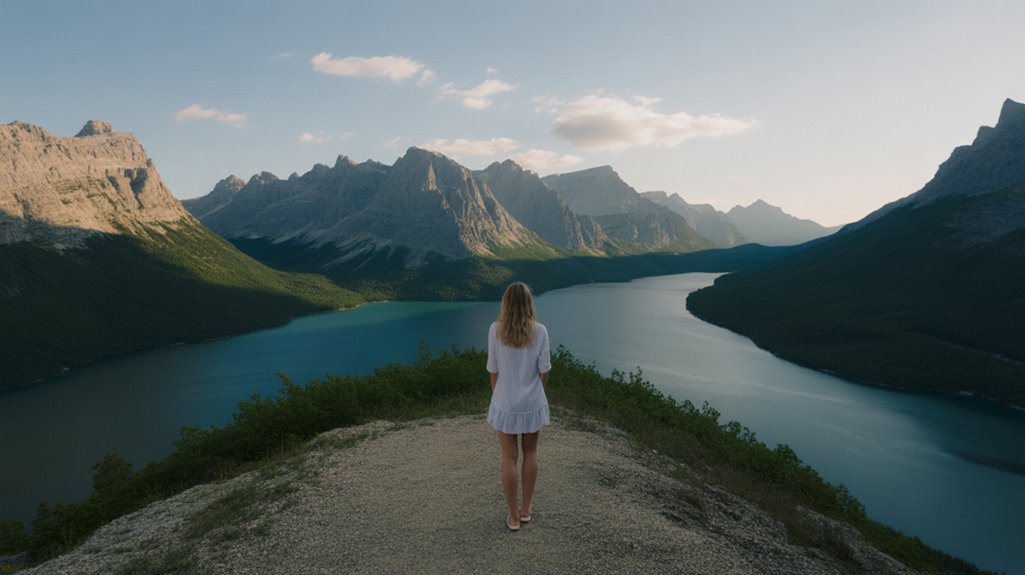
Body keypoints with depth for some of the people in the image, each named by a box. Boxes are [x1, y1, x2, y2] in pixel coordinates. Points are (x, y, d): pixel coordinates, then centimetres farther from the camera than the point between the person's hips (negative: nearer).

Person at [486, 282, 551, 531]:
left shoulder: (495, 330, -11)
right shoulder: (539, 331, -12)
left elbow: (493, 370, -5)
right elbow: (544, 371, -7)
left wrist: (498, 397, 10)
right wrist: (540, 396, 11)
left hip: (505, 403, 0)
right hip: (532, 402, 0)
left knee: (509, 457, 10)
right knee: (530, 453, 19)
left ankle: (514, 516, 20)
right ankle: (526, 508, 30)